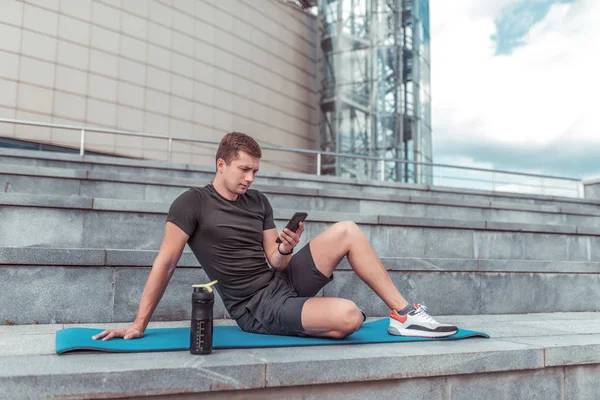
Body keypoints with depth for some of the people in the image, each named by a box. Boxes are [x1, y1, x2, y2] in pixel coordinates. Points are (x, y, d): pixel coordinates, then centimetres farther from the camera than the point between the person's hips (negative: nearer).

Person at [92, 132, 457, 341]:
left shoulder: (259, 202, 9)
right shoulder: (193, 203, -8)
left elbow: (275, 264, 6)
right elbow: (166, 263, -11)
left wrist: (286, 250, -17)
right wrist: (138, 325, -11)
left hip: (283, 279, 7)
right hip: (257, 306, -7)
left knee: (347, 231, -12)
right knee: (349, 317, -31)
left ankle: (404, 314, -5)